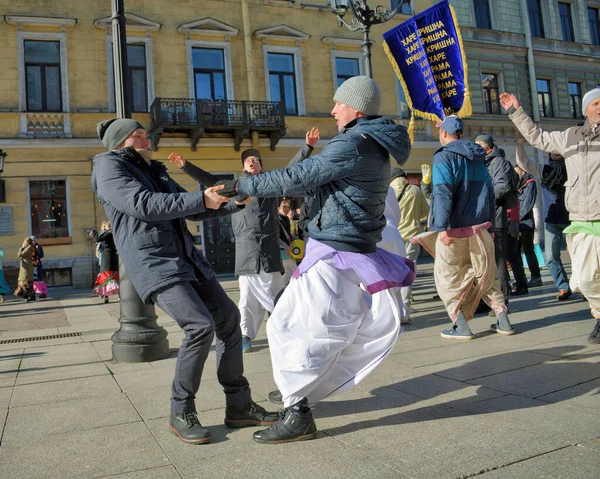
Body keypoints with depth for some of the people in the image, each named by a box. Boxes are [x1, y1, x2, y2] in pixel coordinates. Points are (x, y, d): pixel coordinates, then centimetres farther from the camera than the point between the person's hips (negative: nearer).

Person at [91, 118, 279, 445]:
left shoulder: (154, 172, 25)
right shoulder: (108, 166, 0)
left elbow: (191, 210, 26)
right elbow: (143, 204, -16)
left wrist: (234, 203, 11)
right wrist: (201, 199, -18)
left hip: (186, 259, 9)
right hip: (153, 265, -9)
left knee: (228, 317, 3)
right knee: (201, 325, -22)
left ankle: (238, 406, 11)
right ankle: (181, 412, -3)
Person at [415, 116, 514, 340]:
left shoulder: (444, 156, -6)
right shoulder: (479, 158, 16)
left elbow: (442, 193, -18)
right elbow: (490, 194, 17)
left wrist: (442, 227, -23)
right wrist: (490, 227, 21)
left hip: (454, 230, -6)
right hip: (480, 229, 7)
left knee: (448, 278, 4)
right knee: (486, 275, 15)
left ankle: (461, 326, 3)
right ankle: (503, 321, 12)